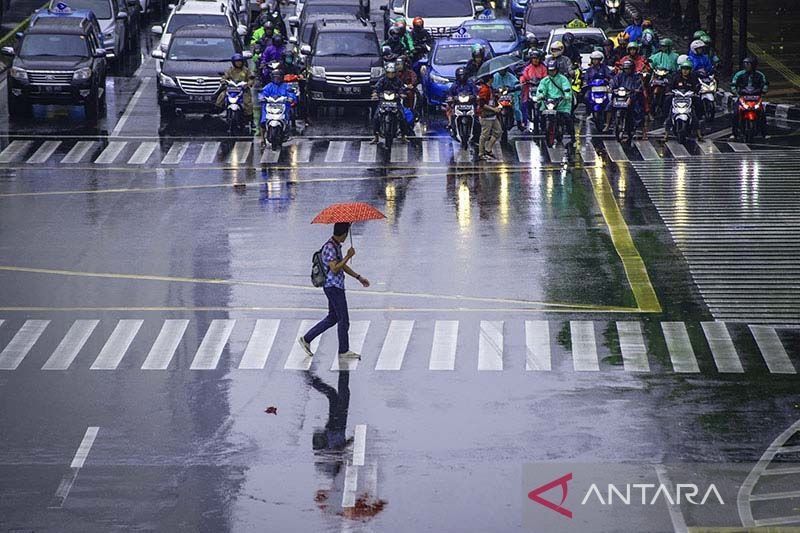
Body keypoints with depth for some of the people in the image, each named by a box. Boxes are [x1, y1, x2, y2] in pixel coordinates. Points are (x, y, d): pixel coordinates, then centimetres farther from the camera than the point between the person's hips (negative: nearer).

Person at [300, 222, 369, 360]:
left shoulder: (337, 246, 13)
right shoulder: (329, 248, -19)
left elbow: (342, 266, 22)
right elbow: (335, 269, -26)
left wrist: (359, 277, 22)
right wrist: (348, 256, -21)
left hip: (337, 287, 10)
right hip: (333, 286, -10)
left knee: (333, 318, 16)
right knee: (343, 319, -1)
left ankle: (306, 339, 19)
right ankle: (344, 351, 9)